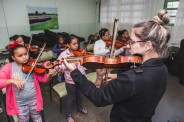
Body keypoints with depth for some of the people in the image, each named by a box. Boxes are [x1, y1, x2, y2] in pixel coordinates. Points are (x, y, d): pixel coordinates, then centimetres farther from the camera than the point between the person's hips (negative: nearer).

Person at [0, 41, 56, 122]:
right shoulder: (8, 67, -10)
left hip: (34, 99, 1)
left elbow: (43, 79, -10)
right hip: (20, 102, 0)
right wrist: (12, 80, -32)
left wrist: (49, 75, -31)